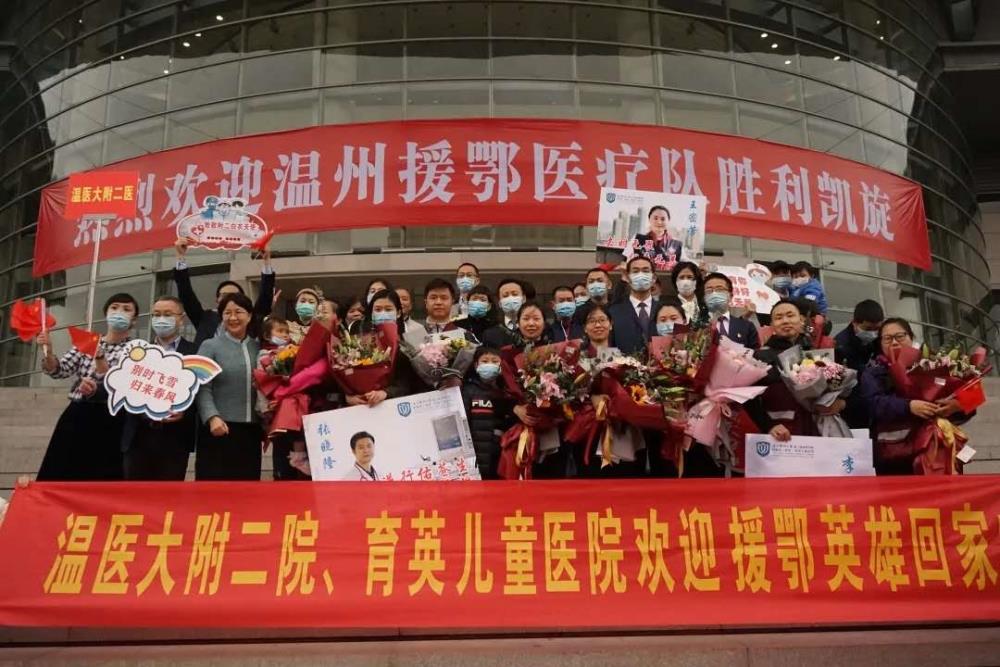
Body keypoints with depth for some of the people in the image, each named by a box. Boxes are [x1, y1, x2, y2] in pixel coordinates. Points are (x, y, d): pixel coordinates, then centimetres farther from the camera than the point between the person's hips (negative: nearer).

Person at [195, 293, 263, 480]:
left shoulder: (258, 348, 12)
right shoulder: (210, 346, 2)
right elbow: (203, 389, -7)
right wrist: (212, 417, -21)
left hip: (251, 432, 4)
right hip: (219, 430, -4)